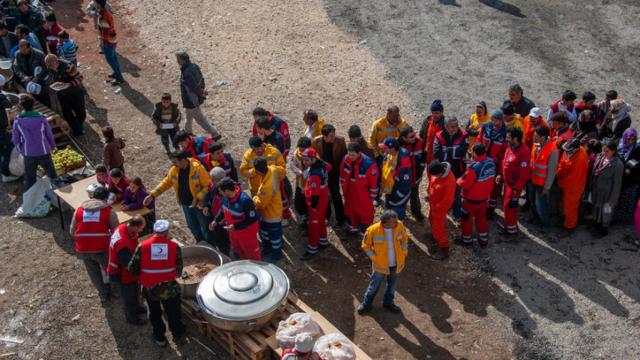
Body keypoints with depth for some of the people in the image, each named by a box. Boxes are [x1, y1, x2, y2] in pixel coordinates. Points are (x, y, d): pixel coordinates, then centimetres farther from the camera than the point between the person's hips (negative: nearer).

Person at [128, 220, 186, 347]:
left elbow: (132, 269, -6)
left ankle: (159, 338, 41)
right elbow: (179, 270, -5)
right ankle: (177, 333, 44)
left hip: (149, 289, 1)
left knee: (155, 314, 25)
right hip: (169, 288, -1)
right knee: (173, 312, 24)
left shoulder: (142, 247, -11)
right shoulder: (174, 246, -11)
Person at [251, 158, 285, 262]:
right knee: (263, 231, 29)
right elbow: (282, 170, 4)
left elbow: (261, 204, -28)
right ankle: (267, 248, 52)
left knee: (274, 235, 17)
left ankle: (277, 254, 39)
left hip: (272, 214, -9)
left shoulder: (267, 187, -43)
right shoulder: (272, 169, -20)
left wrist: (255, 198, -7)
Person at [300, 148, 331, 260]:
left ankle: (312, 249, 15)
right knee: (321, 221, 25)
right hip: (323, 198, 9)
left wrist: (313, 206, -18)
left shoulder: (314, 174, -35)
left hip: (317, 201, -9)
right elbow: (329, 167, 16)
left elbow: (315, 192, -29)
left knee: (314, 225, 3)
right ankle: (323, 241, 42)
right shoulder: (321, 163, -8)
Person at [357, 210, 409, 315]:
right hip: (380, 265, -3)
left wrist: (404, 253, 1)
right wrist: (374, 258, -12)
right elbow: (366, 246, -10)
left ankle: (388, 302, 44)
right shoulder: (373, 230, -25)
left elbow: (404, 238, 3)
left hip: (396, 264, 3)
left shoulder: (399, 225, -17)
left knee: (392, 284, 22)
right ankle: (366, 303, 36)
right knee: (374, 285, 13)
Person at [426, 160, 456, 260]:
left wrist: (436, 208, -17)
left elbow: (448, 199, -28)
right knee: (432, 220, 31)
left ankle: (444, 250, 22)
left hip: (440, 207, -8)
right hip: (433, 203, 8)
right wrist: (429, 191, 10)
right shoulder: (436, 172, -18)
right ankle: (435, 236, 58)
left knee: (438, 227, 5)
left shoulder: (449, 181, -38)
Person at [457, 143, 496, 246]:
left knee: (467, 218, 16)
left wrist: (458, 180, -6)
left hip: (471, 199, -6)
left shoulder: (474, 167, -34)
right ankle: (483, 240, 35)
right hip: (484, 196, 6)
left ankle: (467, 240, 31)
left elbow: (464, 184, -25)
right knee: (481, 217, 24)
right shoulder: (491, 162, -12)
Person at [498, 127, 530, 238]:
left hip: (515, 184, -9)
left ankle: (512, 230, 13)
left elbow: (524, 173, -24)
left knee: (509, 206, -1)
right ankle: (509, 225, 36)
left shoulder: (524, 152, -26)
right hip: (507, 181, 9)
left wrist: (517, 188, -21)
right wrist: (500, 174, 9)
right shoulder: (510, 147, 0)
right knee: (506, 205, 19)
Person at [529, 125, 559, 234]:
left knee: (540, 205, 6)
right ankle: (535, 216, 50)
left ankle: (546, 224, 29)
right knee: (532, 200, 25)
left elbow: (552, 171, -20)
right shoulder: (536, 144, -8)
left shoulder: (553, 150, -27)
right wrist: (529, 175, 11)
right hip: (532, 179, 7)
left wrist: (546, 187, -15)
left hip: (542, 183, -7)